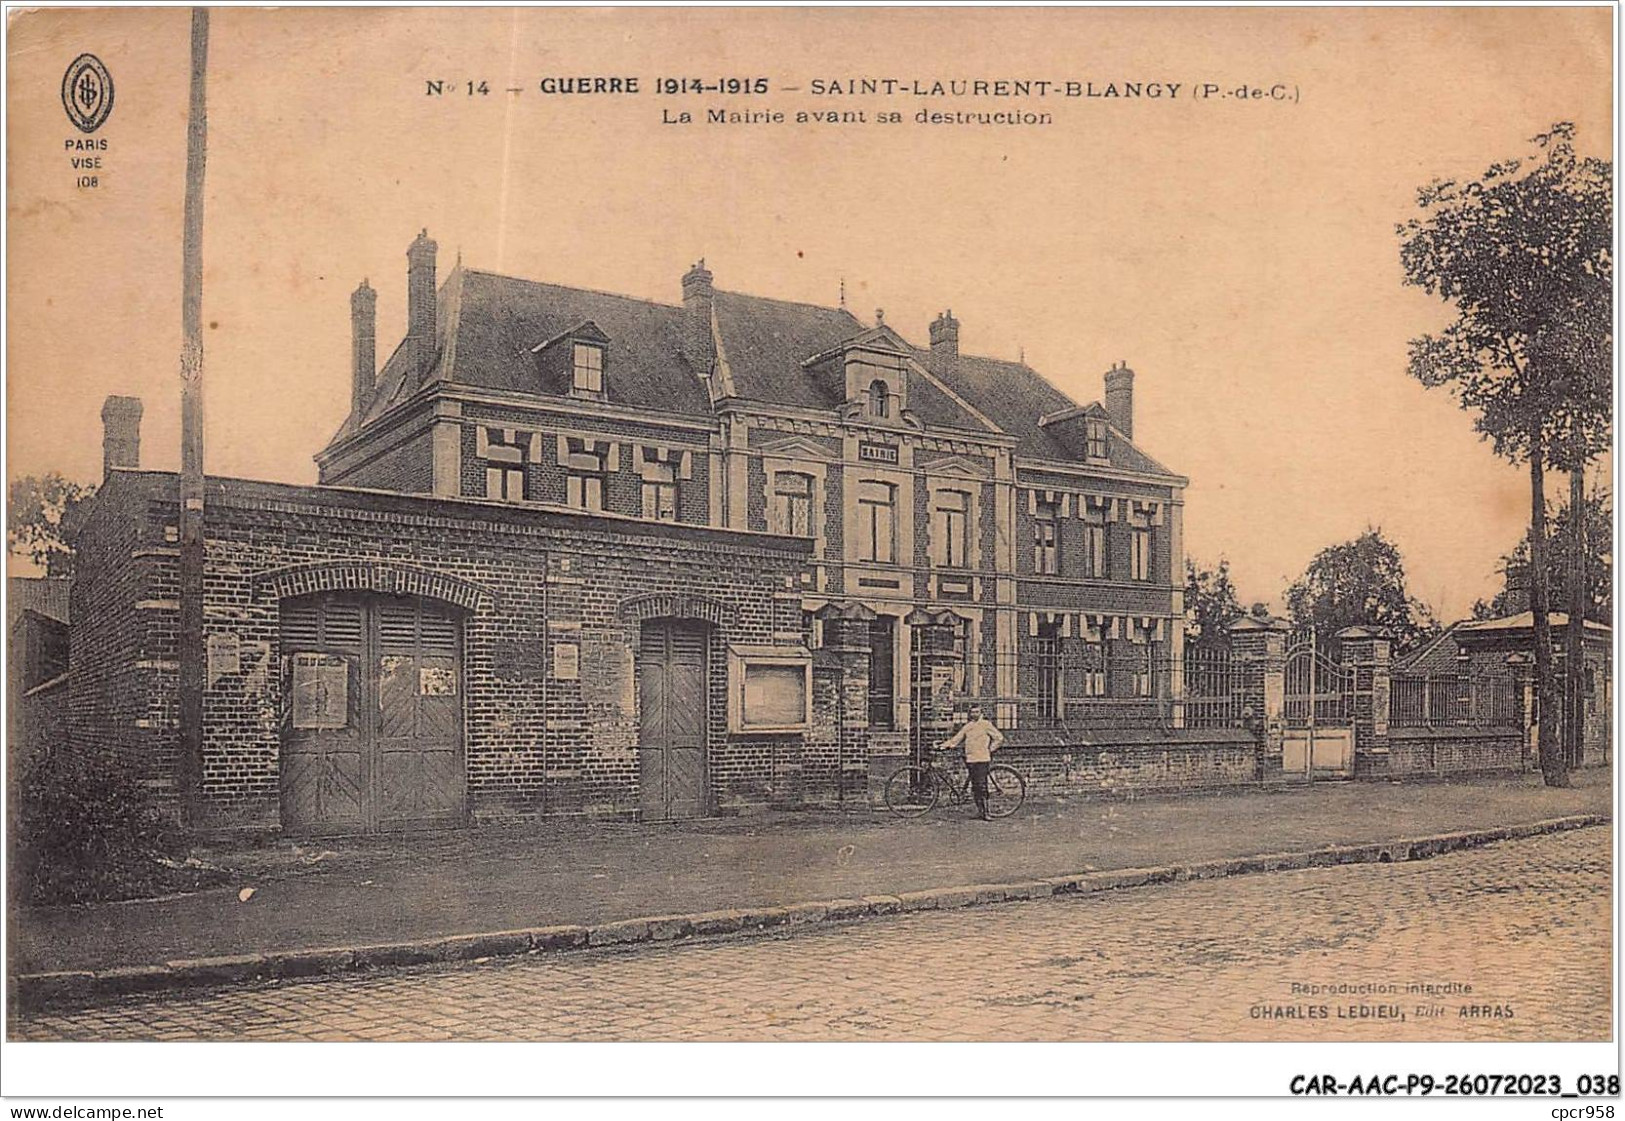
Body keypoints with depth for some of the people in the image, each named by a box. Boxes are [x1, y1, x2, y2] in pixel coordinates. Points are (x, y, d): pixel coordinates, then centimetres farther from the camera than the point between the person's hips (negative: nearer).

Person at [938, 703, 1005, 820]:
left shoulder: (986, 724, 0)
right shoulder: (967, 726, 15)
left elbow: (999, 738, -1)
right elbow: (957, 739, 18)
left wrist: (990, 749, -1)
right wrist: (945, 745, 6)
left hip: (982, 759, -5)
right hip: (970, 759, 5)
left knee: (981, 786, -11)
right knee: (975, 786, 6)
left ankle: (985, 813, -11)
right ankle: (979, 809, 14)